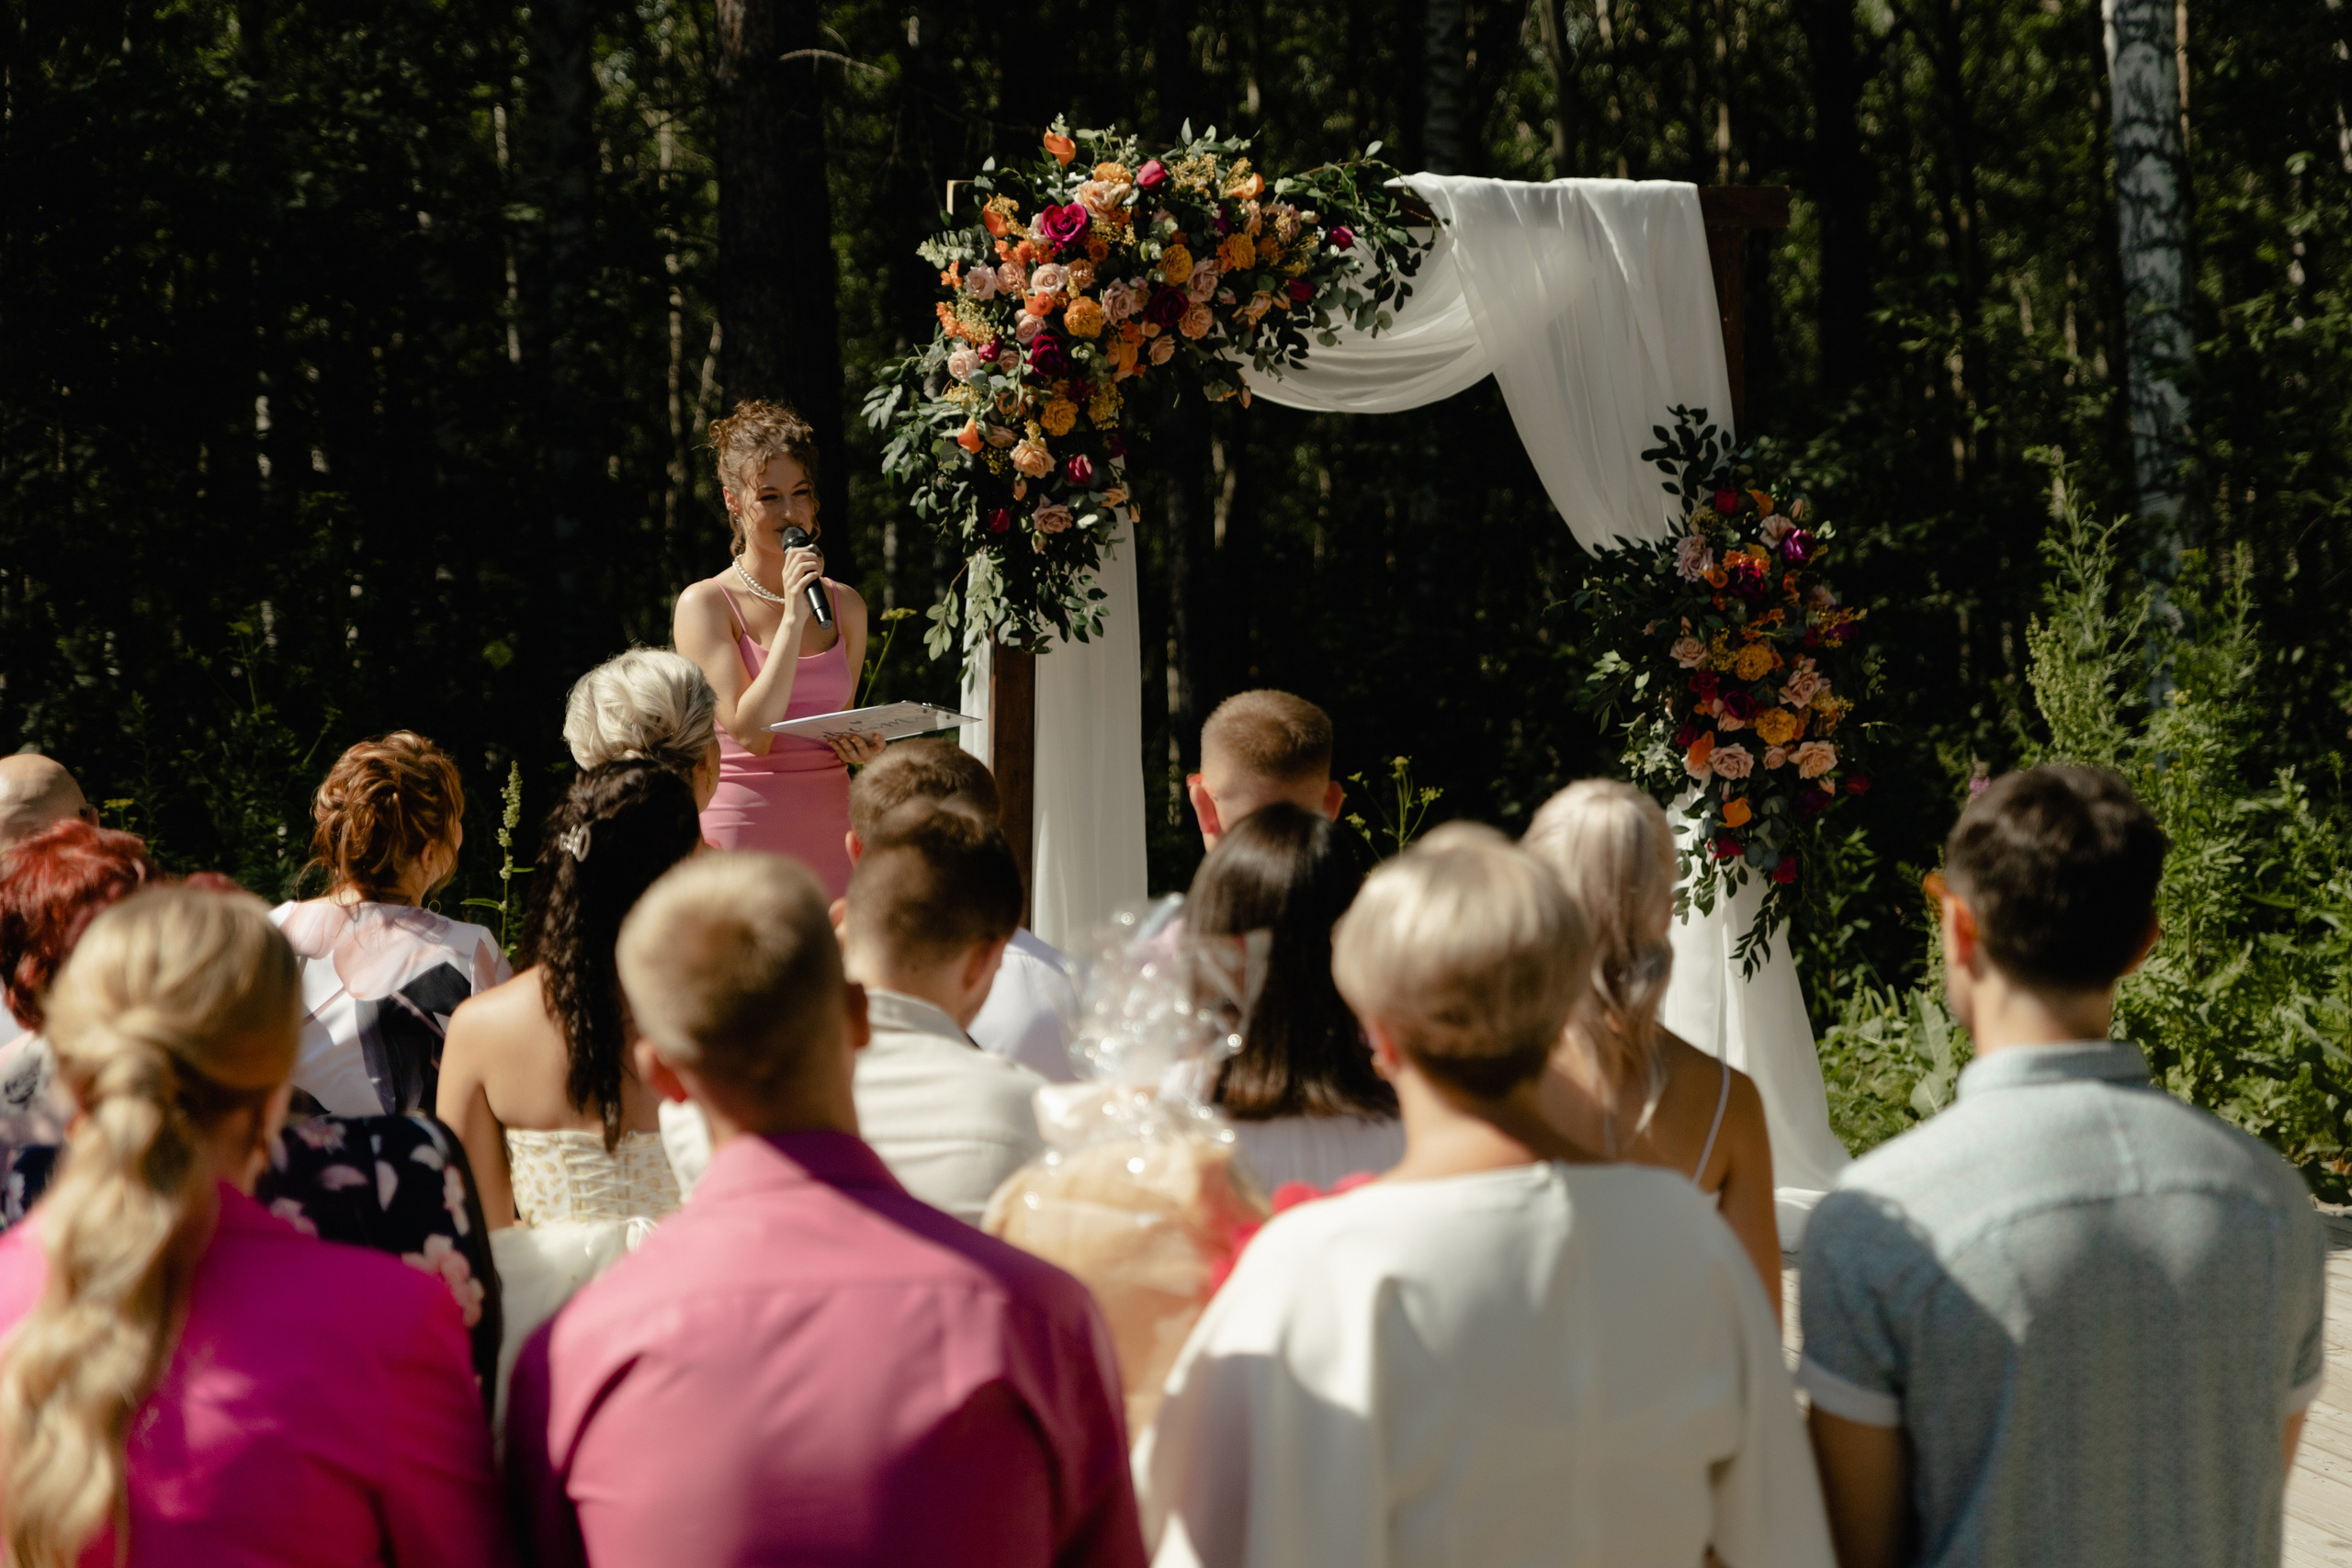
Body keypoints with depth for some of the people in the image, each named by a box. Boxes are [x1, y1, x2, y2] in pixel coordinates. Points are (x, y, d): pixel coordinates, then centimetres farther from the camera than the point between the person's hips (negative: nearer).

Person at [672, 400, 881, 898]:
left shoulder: (846, 605, 12)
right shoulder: (705, 604, -3)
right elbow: (751, 732, -13)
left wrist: (865, 750, -1)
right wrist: (793, 617, -13)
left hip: (829, 838, 4)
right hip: (742, 840, -4)